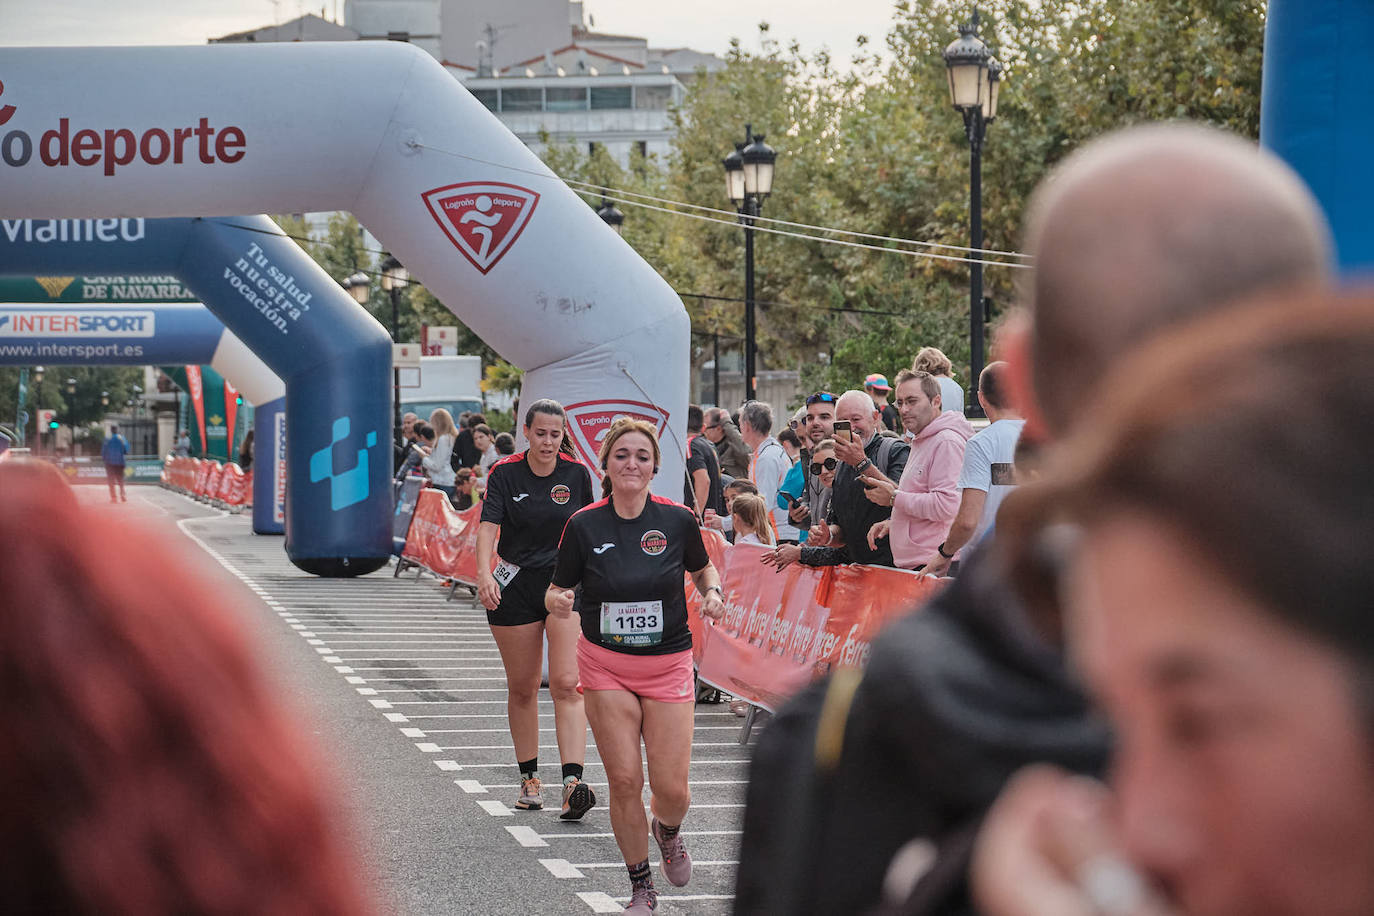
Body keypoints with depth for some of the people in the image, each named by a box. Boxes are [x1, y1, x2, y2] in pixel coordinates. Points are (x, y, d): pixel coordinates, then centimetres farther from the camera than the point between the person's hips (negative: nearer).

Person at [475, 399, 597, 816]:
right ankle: (529, 779, 23)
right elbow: (488, 527, -17)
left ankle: (573, 782, -23)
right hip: (514, 585, 0)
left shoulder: (576, 473, 0)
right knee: (522, 687, 9)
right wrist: (484, 574, -34)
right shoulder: (505, 473, -5)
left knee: (566, 683, -14)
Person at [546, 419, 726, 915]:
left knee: (671, 789, -4)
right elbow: (558, 590, 2)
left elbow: (702, 568, 13)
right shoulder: (583, 525, -6)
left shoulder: (677, 519, -5)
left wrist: (713, 592, -8)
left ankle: (667, 832, 34)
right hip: (606, 667, 0)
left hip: (668, 666, 0)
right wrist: (558, 601, -20)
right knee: (624, 780, -5)